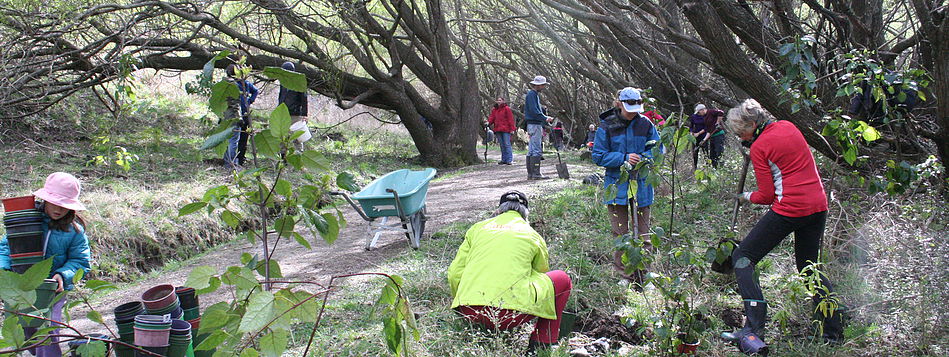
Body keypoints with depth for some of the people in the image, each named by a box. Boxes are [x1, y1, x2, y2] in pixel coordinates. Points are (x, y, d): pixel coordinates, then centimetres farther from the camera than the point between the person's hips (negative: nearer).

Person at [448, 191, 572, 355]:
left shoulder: (477, 228, 19)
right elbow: (541, 276, 29)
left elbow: (454, 274, 13)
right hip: (509, 313, -4)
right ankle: (541, 344, 16)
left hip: (469, 312, 4)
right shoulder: (533, 235, 15)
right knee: (562, 280, 20)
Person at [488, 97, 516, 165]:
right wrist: (489, 122, -11)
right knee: (502, 145, 9)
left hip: (506, 130, -6)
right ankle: (504, 159, 14)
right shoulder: (494, 110, 16)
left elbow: (510, 119, -4)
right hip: (498, 130, 6)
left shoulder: (506, 109, -1)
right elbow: (492, 117, 12)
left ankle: (509, 160, -7)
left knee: (507, 144, -8)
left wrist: (512, 129, -10)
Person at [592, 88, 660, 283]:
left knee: (643, 232, 8)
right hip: (617, 185, -2)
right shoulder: (607, 126, -4)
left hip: (641, 184, 2)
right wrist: (624, 158, -18)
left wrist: (644, 157, -14)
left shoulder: (645, 124, 1)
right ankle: (623, 271, 14)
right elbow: (598, 156, -4)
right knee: (620, 233, 3)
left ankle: (643, 273, 17)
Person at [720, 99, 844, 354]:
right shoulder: (788, 127, 10)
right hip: (818, 206, 8)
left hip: (789, 210, -8)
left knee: (742, 257, 0)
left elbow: (767, 196, -8)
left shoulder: (759, 147, -9)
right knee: (809, 268, 23)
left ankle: (753, 330, -12)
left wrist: (747, 197, 12)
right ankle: (834, 332, 22)